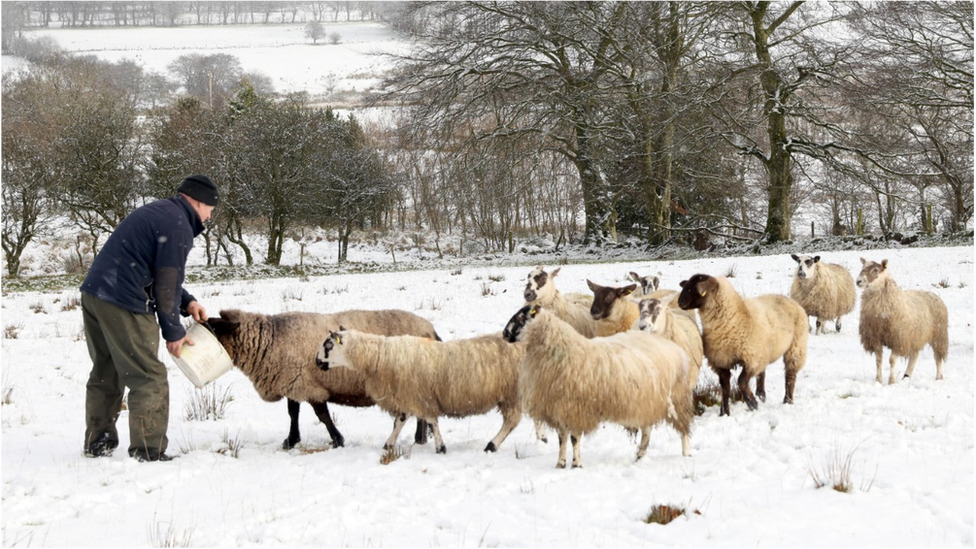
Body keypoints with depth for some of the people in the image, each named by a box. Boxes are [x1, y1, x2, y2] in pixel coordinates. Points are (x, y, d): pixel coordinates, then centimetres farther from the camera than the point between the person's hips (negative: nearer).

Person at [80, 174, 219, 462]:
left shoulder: (156, 212, 20)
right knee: (149, 379, -3)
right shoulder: (178, 227, -11)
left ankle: (97, 443, 29)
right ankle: (148, 452, -3)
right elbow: (167, 284, -11)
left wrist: (187, 302, 15)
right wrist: (173, 331, -1)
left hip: (93, 294, 10)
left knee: (105, 373, 21)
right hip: (123, 305, -10)